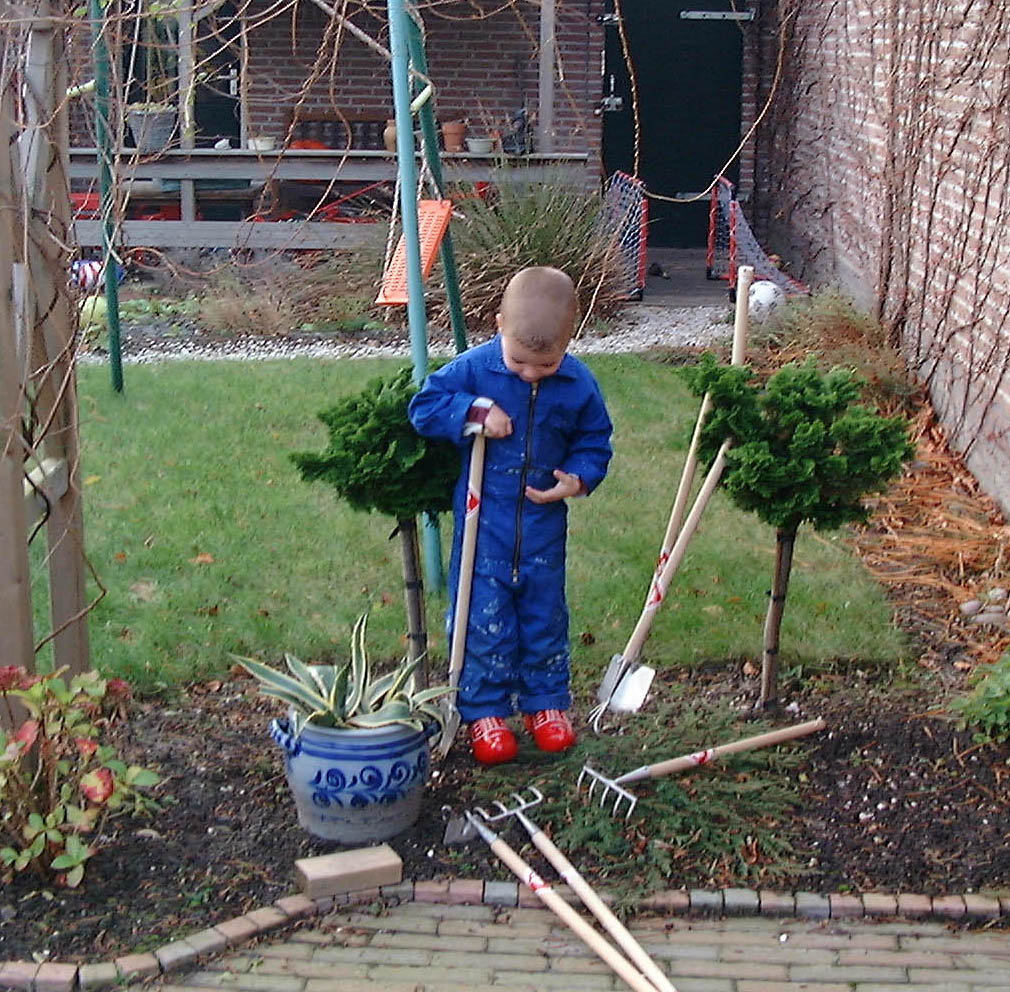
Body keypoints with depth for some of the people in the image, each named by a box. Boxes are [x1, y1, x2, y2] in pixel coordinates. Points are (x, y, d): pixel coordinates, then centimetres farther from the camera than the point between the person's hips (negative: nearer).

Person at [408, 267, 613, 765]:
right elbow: (423, 406, -9)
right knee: (482, 616, 2)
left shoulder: (579, 386, -8)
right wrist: (473, 412, -23)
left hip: (543, 523, 2)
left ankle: (546, 702, 28)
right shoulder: (474, 368, -13)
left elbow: (594, 443, 4)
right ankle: (484, 711, 15)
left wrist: (578, 478, -15)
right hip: (483, 521, -2)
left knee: (544, 612, 13)